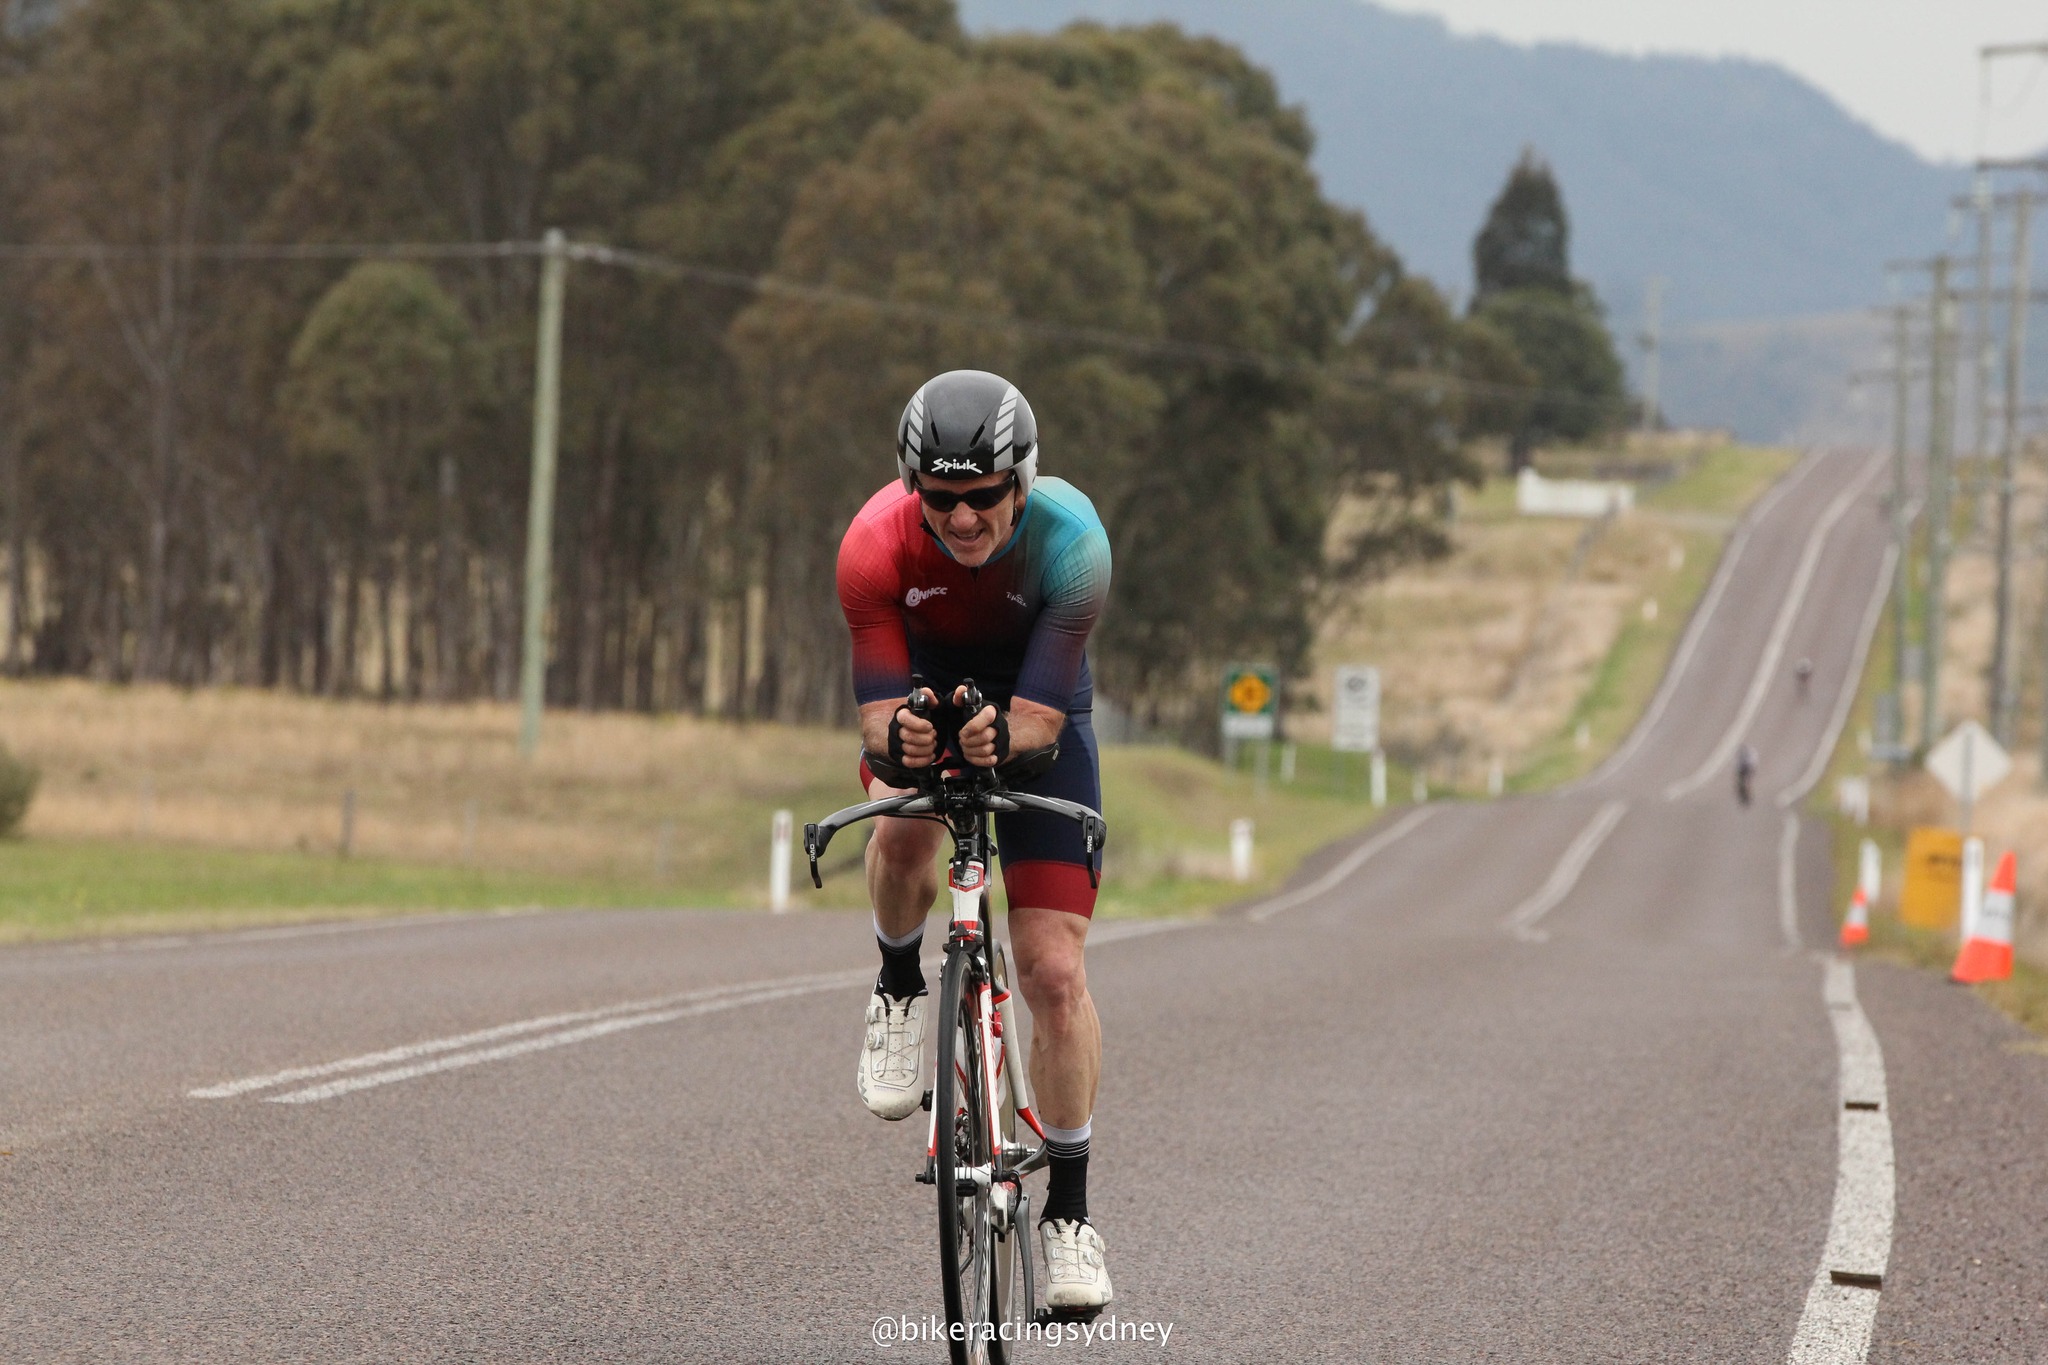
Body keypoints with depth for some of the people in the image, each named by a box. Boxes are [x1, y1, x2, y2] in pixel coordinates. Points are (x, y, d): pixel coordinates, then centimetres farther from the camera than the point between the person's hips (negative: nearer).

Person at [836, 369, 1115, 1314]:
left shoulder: (1070, 540, -33)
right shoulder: (875, 546, -31)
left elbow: (1044, 708, -32)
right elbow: (876, 703, -30)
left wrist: (1003, 731, -54)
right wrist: (897, 733, -53)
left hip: (1037, 715, -1)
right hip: (923, 690, 1)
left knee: (1055, 972, -9)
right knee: (904, 828, -35)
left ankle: (1068, 1210, 4)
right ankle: (901, 991, -1)